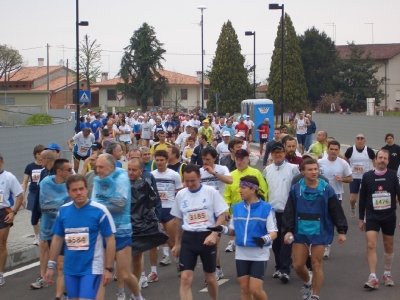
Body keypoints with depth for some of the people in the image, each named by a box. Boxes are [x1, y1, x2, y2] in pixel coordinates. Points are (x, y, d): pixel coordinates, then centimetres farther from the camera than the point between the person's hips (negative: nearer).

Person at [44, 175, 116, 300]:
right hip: (70, 269, 5)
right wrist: (51, 265, 9)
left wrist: (108, 268, -9)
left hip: (91, 268, -5)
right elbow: (57, 239, 11)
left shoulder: (99, 211, -11)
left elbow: (110, 240, -7)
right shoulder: (63, 211, 1)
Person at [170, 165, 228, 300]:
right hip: (188, 238, 2)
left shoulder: (211, 192, -6)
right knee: (185, 279, -9)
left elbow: (221, 215, -5)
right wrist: (177, 244, 17)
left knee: (210, 278, 11)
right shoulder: (180, 194, 4)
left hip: (207, 237, -2)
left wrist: (214, 234, -18)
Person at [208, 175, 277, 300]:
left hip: (259, 255, -4)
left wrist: (265, 239, -32)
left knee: (255, 290, -8)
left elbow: (273, 233, -11)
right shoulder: (237, 207, 4)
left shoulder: (266, 208, -9)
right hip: (241, 254, 4)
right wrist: (222, 229, -8)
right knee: (244, 289, 8)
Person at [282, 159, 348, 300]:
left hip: (319, 233, -1)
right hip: (300, 233, 2)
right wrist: (287, 230, -7)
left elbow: (336, 211, 0)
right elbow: (289, 212, 0)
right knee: (298, 265, 3)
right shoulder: (296, 190, -1)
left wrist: (342, 231, -1)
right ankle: (308, 282, 35)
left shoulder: (327, 190, -3)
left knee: (316, 265, 1)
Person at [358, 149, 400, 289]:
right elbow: (362, 199, 4)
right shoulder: (367, 176, -3)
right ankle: (373, 278, -12)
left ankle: (387, 274, 30)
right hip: (372, 217, -1)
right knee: (371, 245, -13)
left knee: (388, 246, 12)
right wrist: (361, 218, 6)